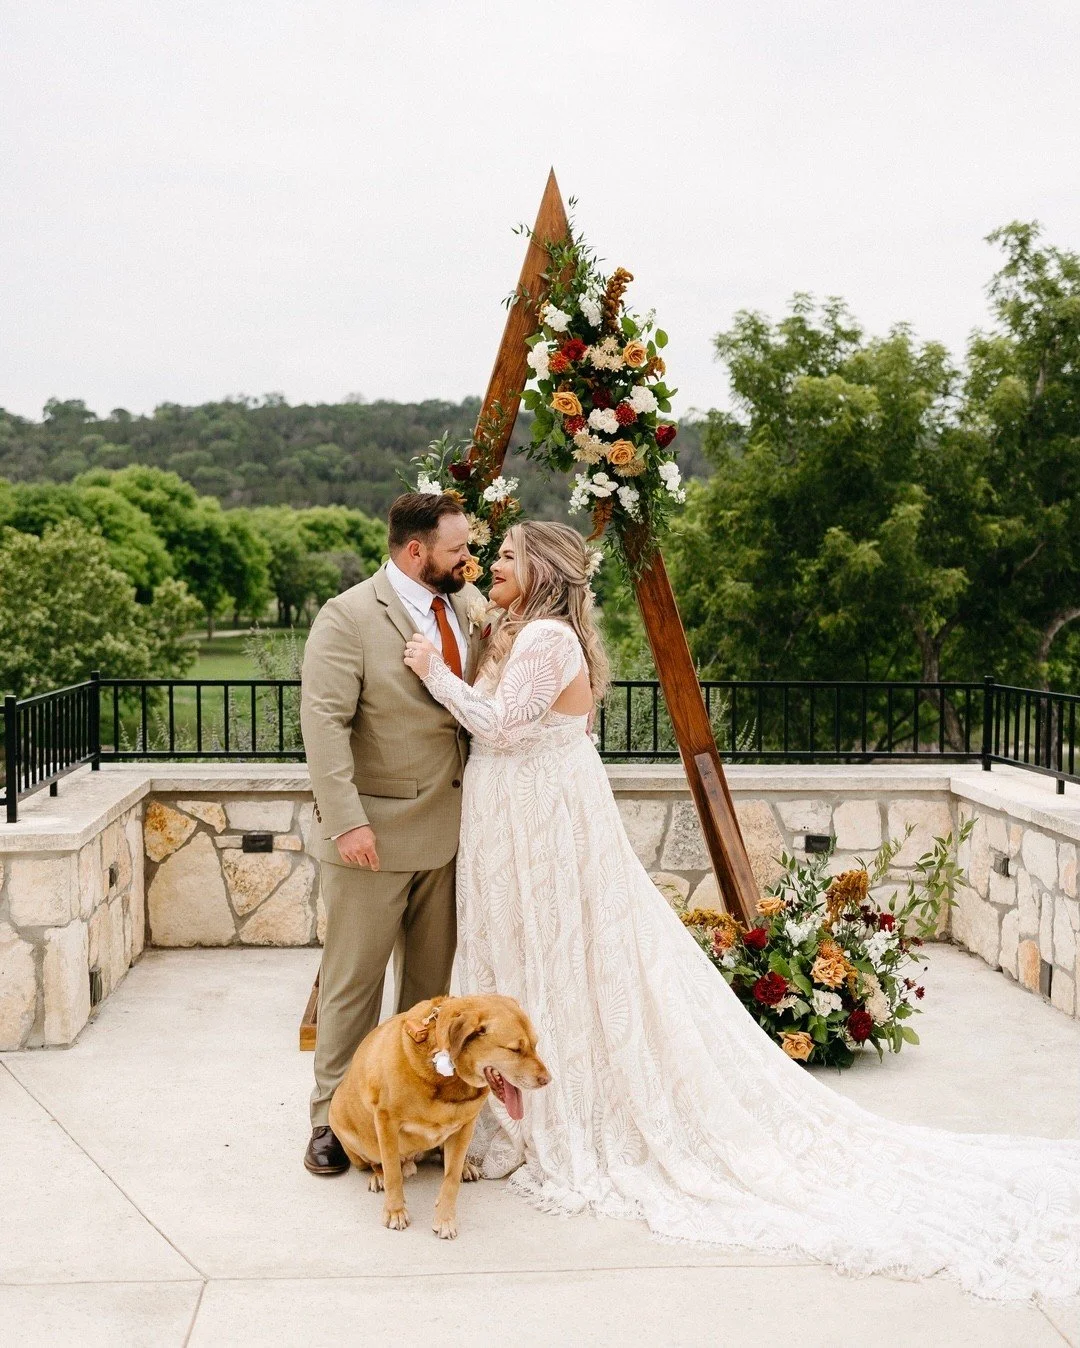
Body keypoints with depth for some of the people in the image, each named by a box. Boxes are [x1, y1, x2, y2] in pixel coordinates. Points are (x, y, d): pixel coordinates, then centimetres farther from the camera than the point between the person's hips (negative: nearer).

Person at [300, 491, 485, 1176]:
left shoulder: (472, 604, 7)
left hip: (452, 828, 6)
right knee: (355, 978, 4)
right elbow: (325, 721, -16)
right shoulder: (349, 617, -11)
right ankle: (333, 1115, 16)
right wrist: (347, 821, -23)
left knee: (433, 976, 14)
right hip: (376, 832, -5)